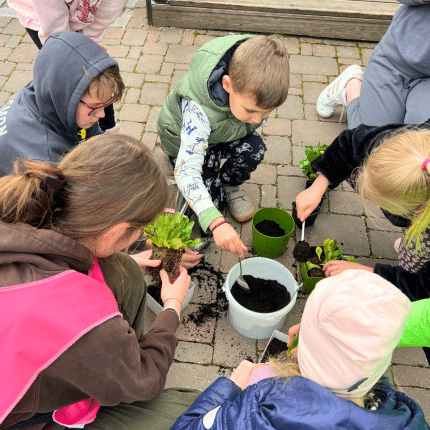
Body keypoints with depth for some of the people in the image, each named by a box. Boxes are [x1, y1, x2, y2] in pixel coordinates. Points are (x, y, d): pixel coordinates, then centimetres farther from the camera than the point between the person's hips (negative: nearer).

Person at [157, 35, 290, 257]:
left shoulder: (255, 85, -31)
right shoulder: (198, 110, -47)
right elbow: (186, 170, -52)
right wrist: (216, 222, -62)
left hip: (227, 131, 4)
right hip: (184, 138, -4)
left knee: (254, 148, -28)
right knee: (212, 201, -14)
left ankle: (230, 184, 3)